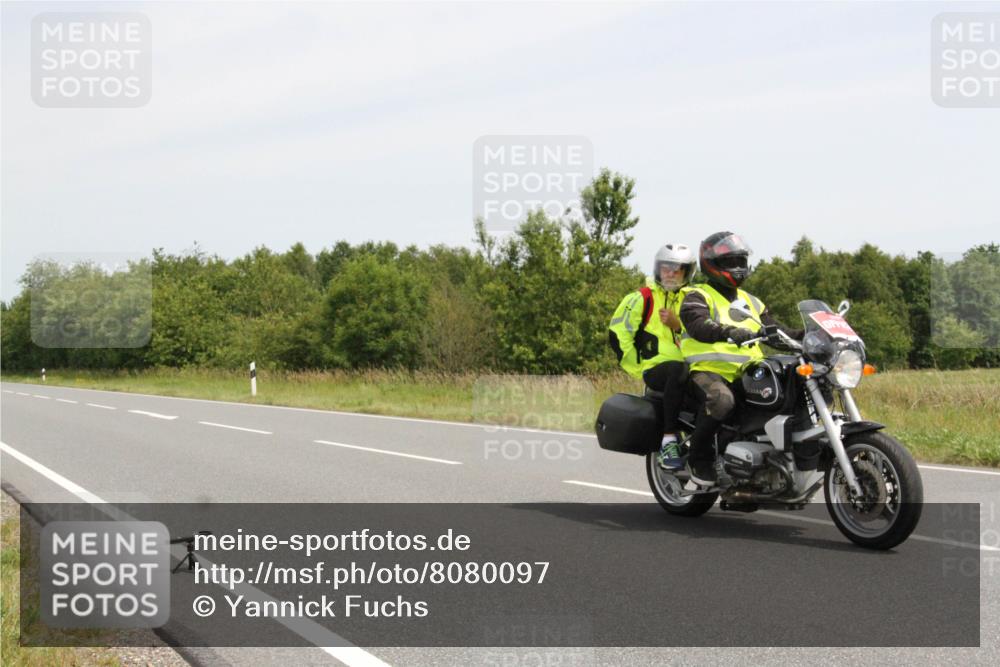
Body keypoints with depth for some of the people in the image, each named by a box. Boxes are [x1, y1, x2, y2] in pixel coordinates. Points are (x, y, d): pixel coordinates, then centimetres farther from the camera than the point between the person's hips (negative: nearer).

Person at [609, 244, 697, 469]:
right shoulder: (643, 297, 4)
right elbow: (617, 333, -2)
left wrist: (677, 324, -5)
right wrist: (639, 368, -4)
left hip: (688, 366, 6)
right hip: (656, 368, -5)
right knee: (678, 370, -39)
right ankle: (669, 440, -37)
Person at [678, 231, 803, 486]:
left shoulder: (750, 302, 27)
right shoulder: (697, 296, 3)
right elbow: (699, 326, -18)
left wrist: (804, 335, 1)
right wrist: (730, 332, -37)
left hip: (749, 373, 7)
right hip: (709, 370, -7)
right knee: (721, 400, -38)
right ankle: (699, 459, -21)